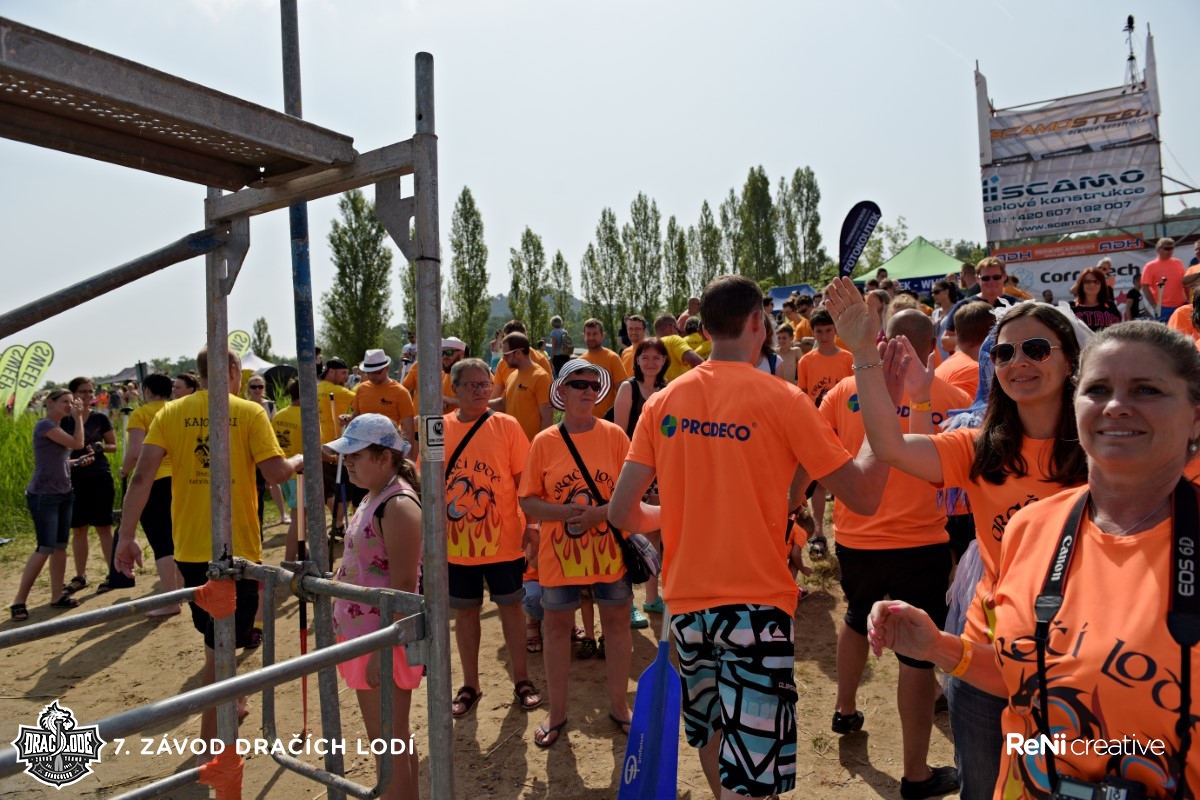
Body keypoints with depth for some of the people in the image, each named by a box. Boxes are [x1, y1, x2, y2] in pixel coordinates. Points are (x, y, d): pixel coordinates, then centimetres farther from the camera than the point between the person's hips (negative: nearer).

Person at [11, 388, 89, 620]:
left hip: (64, 494, 9)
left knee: (61, 547, 8)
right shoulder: (44, 425, -13)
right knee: (45, 548, -12)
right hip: (43, 496, -9)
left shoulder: (59, 427, 14)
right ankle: (19, 601, -3)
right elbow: (78, 443, -17)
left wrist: (79, 461, 3)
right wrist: (79, 419, -7)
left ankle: (57, 596, 14)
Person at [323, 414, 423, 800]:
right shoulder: (373, 497, 8)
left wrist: (382, 650, -23)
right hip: (363, 632, 10)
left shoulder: (398, 505, -22)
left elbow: (404, 587, -24)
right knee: (390, 737, 22)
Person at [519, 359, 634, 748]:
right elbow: (528, 501, -3)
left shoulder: (614, 435, -3)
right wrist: (567, 512, -19)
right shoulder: (544, 441, -3)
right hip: (560, 553, 0)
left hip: (609, 549, 0)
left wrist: (604, 512, -21)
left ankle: (619, 705, 32)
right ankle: (556, 713, 30)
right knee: (557, 627, 11)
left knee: (617, 622, 11)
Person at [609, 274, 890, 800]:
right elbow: (864, 498, -7)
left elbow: (622, 513, -3)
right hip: (754, 602, -5)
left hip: (686, 601, 5)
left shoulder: (663, 403, -1)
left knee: (714, 736, 27)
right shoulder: (782, 400, -11)